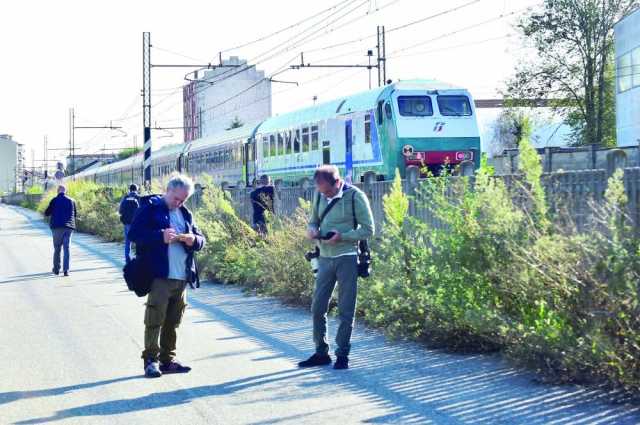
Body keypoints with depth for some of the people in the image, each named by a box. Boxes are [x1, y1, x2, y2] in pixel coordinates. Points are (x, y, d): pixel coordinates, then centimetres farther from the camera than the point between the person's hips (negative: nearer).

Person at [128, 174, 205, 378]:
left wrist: (193, 240, -3)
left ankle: (168, 359, 17)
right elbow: (134, 234, -9)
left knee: (173, 321, 10)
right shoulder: (150, 209, 0)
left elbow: (201, 239, 21)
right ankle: (151, 360, -3)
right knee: (155, 319, -8)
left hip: (182, 277, 6)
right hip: (159, 276, -6)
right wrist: (160, 237, -21)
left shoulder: (186, 214, 19)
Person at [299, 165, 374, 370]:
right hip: (325, 258, 5)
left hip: (347, 258, -5)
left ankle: (342, 354, 12)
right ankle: (321, 353, 17)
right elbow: (314, 221, 16)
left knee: (346, 310, 2)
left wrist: (342, 236, -20)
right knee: (318, 307, 5)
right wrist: (312, 230, -8)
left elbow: (368, 230, -9)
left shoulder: (355, 196, -11)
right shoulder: (319, 195, 4)